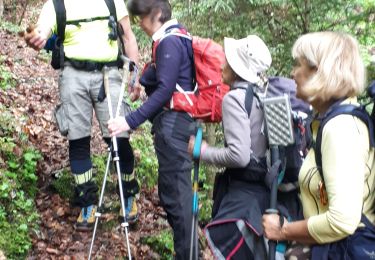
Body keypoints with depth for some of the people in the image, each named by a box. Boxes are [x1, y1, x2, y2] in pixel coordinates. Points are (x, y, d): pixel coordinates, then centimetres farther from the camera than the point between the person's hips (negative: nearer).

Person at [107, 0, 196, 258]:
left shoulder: (169, 41, -13)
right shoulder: (177, 38, 17)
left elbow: (165, 90, -23)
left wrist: (131, 121, -26)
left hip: (172, 124, -10)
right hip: (177, 123, 10)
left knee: (175, 194, -5)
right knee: (172, 191, 19)